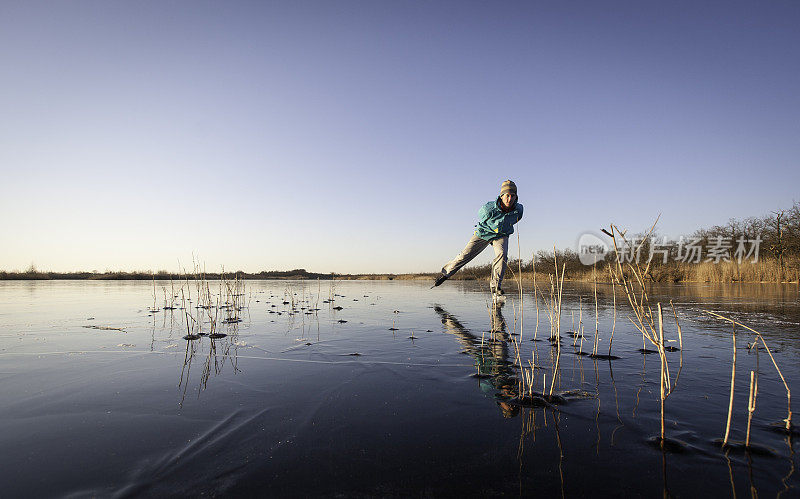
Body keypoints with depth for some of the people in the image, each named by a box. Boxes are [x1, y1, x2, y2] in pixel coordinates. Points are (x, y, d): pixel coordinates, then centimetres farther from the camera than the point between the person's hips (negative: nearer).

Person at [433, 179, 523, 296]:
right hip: (484, 233, -1)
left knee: (502, 254, -28)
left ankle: (496, 285, -17)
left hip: (501, 235, 2)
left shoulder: (519, 209, -22)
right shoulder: (488, 208, -31)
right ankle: (445, 273, 18)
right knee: (465, 255, -4)